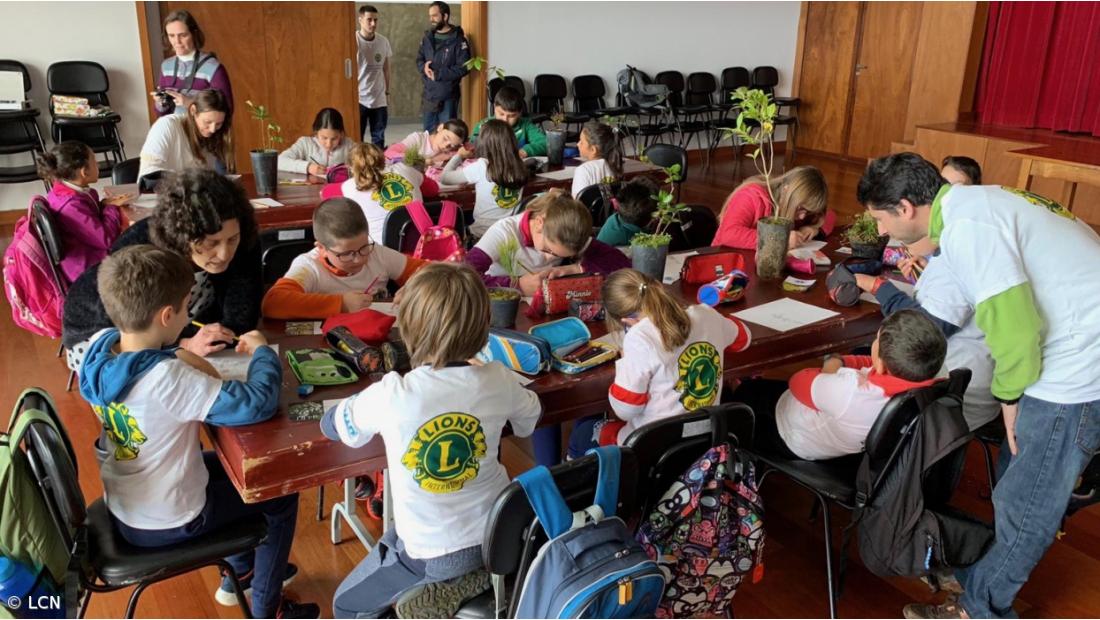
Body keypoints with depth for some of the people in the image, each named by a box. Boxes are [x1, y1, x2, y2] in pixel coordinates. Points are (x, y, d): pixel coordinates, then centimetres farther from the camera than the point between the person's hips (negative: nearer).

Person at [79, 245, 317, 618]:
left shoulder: (98, 346, -13)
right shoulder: (168, 379, -36)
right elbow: (259, 403, -36)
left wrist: (178, 355, -8)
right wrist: (263, 351, -18)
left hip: (120, 508, 8)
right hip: (166, 524, -8)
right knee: (280, 495, 12)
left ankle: (240, 573, 45)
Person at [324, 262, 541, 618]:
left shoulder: (391, 395, -23)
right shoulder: (497, 381, -15)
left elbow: (331, 426, -3)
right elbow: (530, 419, 8)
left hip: (430, 552, -4)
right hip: (497, 536, 4)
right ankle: (475, 579, 23)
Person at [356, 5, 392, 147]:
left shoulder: (384, 41, 4)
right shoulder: (353, 41, -10)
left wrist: (387, 92, 15)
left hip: (379, 99, 4)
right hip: (358, 99, -4)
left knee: (379, 139, 10)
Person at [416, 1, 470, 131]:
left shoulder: (458, 40, -11)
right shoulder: (428, 37, 10)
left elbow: (463, 68, -17)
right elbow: (419, 59, 14)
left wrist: (437, 74, -18)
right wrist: (424, 67, -11)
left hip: (448, 96, -6)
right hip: (429, 94, 6)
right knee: (428, 132, 16)